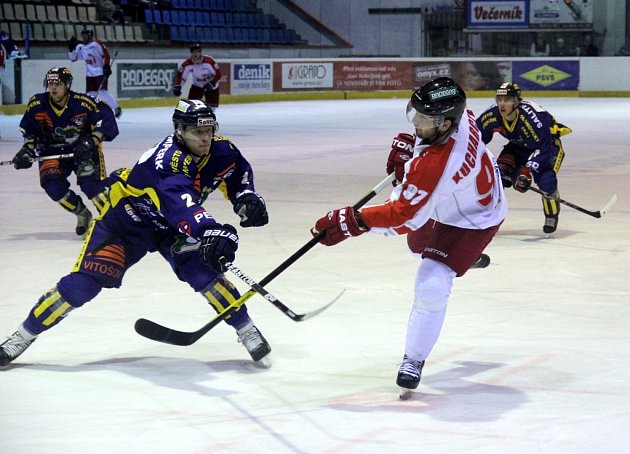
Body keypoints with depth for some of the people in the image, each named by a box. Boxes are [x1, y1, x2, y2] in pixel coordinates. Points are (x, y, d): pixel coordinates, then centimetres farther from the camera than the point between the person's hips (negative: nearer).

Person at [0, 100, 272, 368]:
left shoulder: (221, 151, -18)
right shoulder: (167, 160, -39)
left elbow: (239, 173, 7)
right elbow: (179, 204, -58)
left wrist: (247, 199, -13)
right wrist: (210, 232, -73)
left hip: (173, 225, 5)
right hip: (126, 216, -5)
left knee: (203, 270, -20)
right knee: (84, 282, -11)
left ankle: (246, 330, -3)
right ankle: (25, 334, 4)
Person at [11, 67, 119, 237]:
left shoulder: (82, 103, -22)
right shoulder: (36, 104, -11)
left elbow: (106, 119, -22)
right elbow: (28, 129, 5)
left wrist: (91, 141, -31)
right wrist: (27, 148, -8)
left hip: (84, 150, -3)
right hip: (53, 151, 3)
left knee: (90, 183, -24)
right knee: (52, 185, -18)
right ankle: (82, 215, 5)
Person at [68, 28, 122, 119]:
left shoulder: (97, 44, -12)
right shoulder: (80, 47, 8)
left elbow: (106, 55, -13)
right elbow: (73, 58, 9)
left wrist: (107, 66, -18)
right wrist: (71, 47, -4)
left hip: (100, 72, -7)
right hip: (89, 74, 7)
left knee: (102, 92, -16)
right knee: (90, 93, 2)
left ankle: (117, 109, -5)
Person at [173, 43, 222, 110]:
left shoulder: (209, 61, -30)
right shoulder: (188, 64, -22)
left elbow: (218, 74, -23)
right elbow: (180, 75, -9)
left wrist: (212, 84, -31)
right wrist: (177, 86, -17)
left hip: (211, 86, -1)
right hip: (197, 86, 1)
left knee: (212, 106, 0)